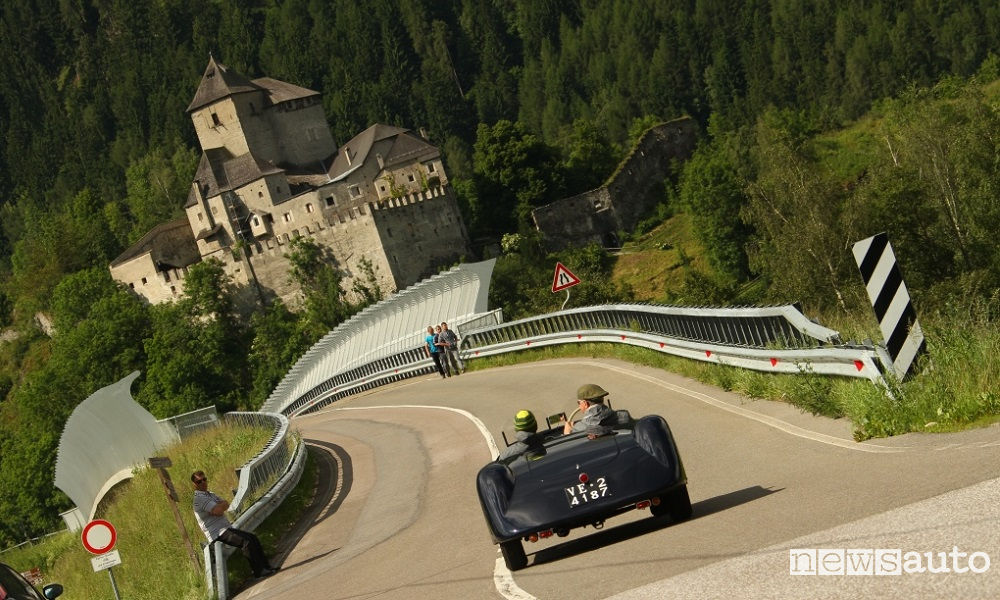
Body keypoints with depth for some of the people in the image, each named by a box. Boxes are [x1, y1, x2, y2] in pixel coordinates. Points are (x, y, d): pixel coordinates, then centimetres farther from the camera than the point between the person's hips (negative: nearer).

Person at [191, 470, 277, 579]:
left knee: (253, 538, 1)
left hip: (227, 528, 10)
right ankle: (259, 571, -17)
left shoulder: (210, 494, 20)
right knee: (246, 541, -23)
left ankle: (265, 566, 3)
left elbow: (226, 505, 8)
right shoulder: (198, 498, -13)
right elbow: (218, 510, -23)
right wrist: (222, 505, -1)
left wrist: (219, 507, -14)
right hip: (218, 533, -10)